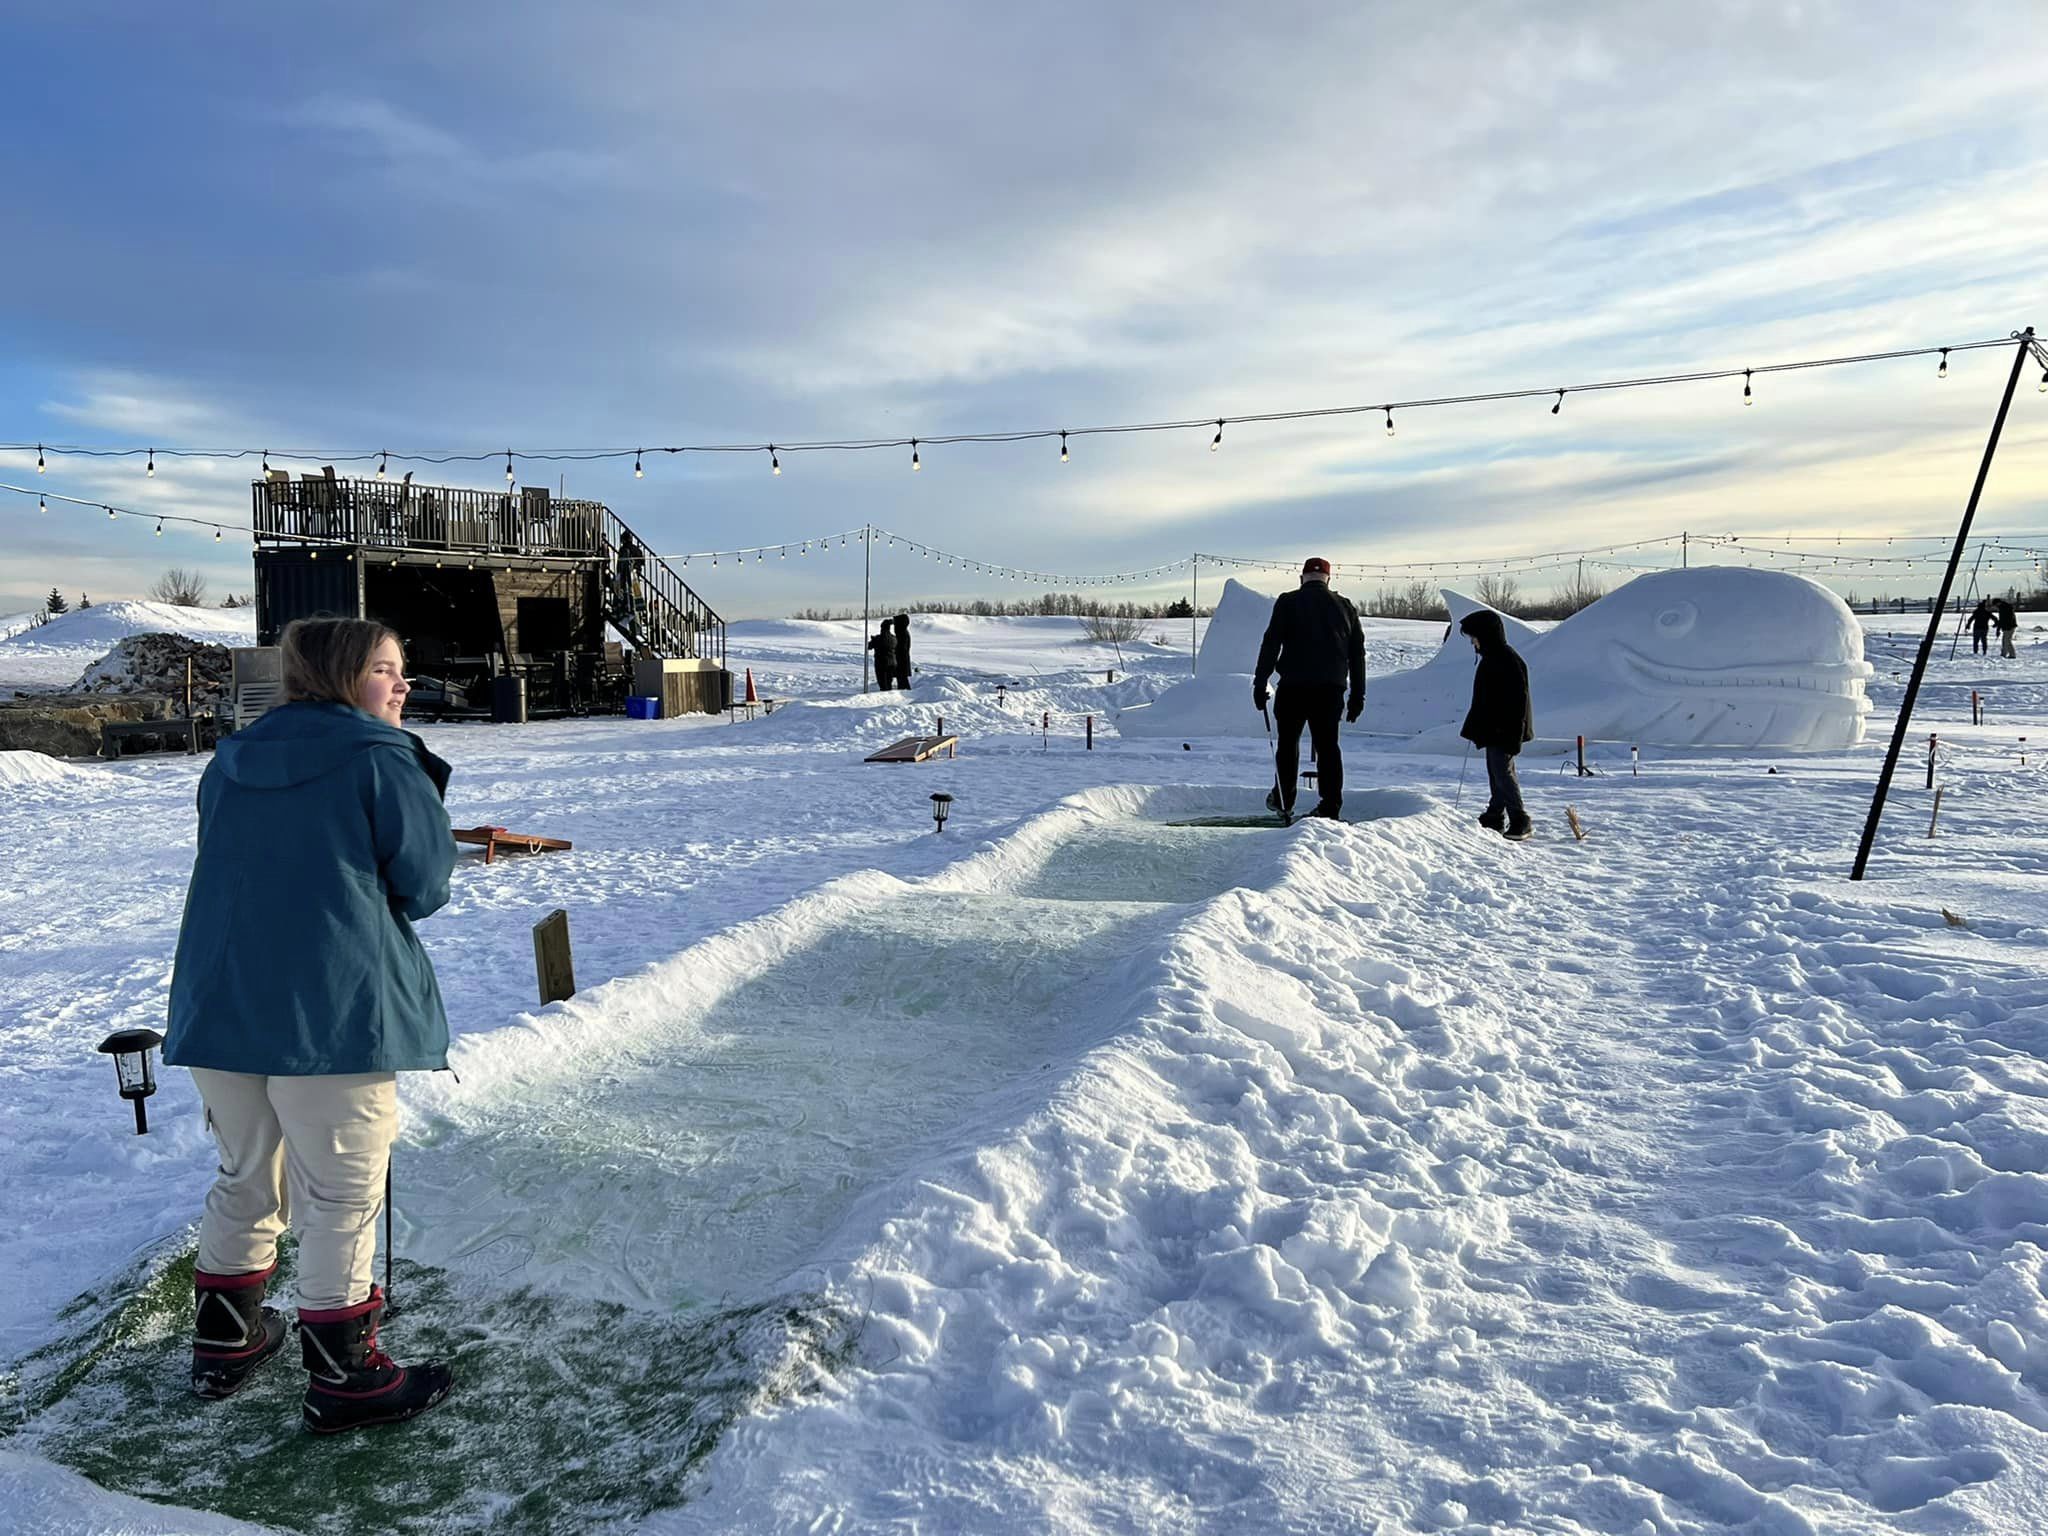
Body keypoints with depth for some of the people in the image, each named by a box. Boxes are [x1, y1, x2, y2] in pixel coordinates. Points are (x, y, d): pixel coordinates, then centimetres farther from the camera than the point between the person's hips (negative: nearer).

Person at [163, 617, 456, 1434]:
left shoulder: (231, 763, 13)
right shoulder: (382, 759, -8)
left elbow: (232, 873, 20)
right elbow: (425, 886, -6)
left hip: (217, 1004, 7)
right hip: (332, 1012, -7)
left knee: (246, 1177, 22)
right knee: (342, 1194, 3)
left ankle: (223, 1340, 34)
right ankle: (341, 1377, 12)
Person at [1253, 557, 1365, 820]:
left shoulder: (1288, 602, 1)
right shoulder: (1345, 607, 11)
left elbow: (1270, 644, -5)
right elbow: (1357, 653, 13)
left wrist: (1260, 683, -2)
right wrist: (1358, 694, 17)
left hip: (1294, 686, -2)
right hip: (1331, 688, 2)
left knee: (1288, 742, 11)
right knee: (1327, 744, 6)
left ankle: (1284, 802, 16)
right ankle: (1330, 807, 2)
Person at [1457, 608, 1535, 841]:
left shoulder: (1509, 661, -19)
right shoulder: (1490, 659, 12)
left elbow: (1518, 700, -22)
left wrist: (1513, 736, -23)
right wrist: (1477, 727, 22)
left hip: (1502, 732, -10)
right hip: (1491, 730, 10)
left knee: (1503, 774, -8)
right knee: (1495, 774, 15)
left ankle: (1520, 822, -2)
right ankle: (1494, 817, 23)